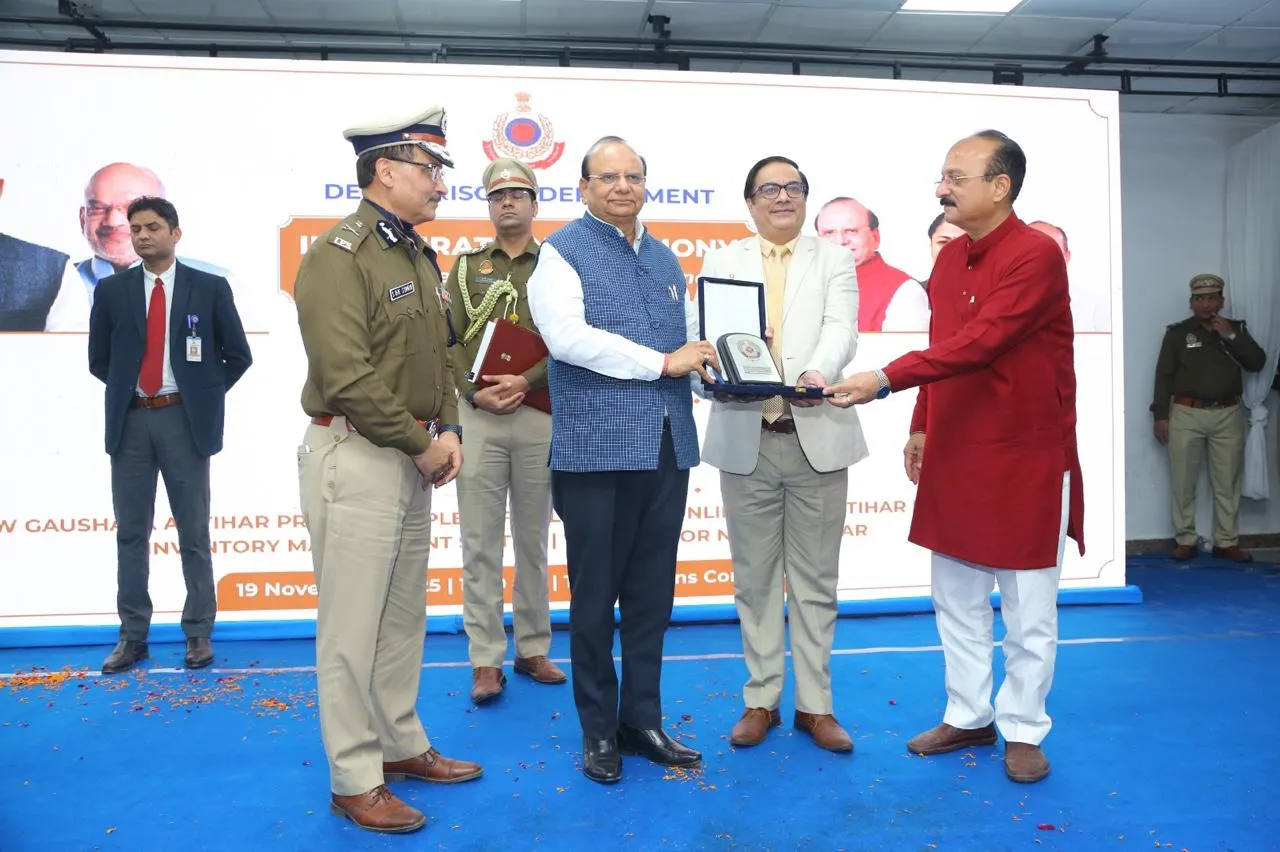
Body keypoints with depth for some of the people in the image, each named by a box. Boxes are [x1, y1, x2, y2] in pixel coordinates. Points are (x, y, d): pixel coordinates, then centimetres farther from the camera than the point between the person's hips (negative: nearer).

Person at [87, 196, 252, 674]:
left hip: (184, 420, -2)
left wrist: (203, 396, 2)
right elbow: (99, 359, 14)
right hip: (130, 420, 3)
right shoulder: (112, 290, 7)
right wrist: (127, 390, 7)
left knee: (193, 533, 3)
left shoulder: (210, 288, 1)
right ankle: (132, 635, 18)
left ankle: (198, 633, 14)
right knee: (131, 532, 7)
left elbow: (238, 356, 4)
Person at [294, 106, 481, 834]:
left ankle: (402, 745, 32)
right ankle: (355, 780, 15)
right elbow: (346, 376, -21)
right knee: (354, 624, 1)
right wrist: (422, 444, -14)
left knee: (404, 613, 17)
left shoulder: (420, 256, 14)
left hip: (413, 457, 9)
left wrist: (449, 430, 1)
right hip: (357, 456, -9)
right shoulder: (338, 255, -14)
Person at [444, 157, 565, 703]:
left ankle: (532, 649, 21)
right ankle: (486, 659, 9)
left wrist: (527, 382, -15)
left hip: (540, 415, 0)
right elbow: (449, 341, 4)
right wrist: (475, 391, -11)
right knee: (480, 541, 1)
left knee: (532, 538, 9)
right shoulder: (466, 268, 12)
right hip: (477, 416, 1)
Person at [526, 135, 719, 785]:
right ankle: (599, 731, 21)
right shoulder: (564, 250, -1)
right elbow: (566, 336, -17)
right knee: (595, 597, 5)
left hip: (667, 446, 6)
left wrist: (712, 356, 3)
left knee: (652, 594, 12)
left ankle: (643, 720, 27)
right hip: (598, 448, -5)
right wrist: (661, 362, -15)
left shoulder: (665, 259, 18)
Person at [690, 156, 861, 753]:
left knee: (815, 579, 7)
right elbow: (700, 332, -1)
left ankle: (815, 704, 19)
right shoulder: (721, 262, 13)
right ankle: (762, 700, 22)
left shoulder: (834, 261, 10)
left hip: (817, 438, 0)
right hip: (745, 439, 1)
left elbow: (841, 330, -6)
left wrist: (817, 373, -28)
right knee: (755, 578, 9)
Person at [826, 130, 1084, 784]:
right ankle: (968, 717, 29)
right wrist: (922, 428, 14)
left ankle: (1023, 731, 23)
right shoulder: (949, 258, 8)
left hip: (1025, 459, -7)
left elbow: (978, 342, -27)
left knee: (1027, 608, 7)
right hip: (954, 455, 7)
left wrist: (886, 380, -32)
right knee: (957, 599, 14)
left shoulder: (1035, 254, -16)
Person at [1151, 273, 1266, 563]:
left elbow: (1258, 363, 1)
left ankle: (1227, 542, 12)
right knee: (1183, 482, -1)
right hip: (1187, 413, -2)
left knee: (1228, 483, 5)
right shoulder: (1177, 332, 3)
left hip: (1228, 415, 2)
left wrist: (1231, 336, -8)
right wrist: (1160, 415, -6)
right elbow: (1164, 374, 0)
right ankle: (1185, 540, 8)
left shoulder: (1237, 328, 11)